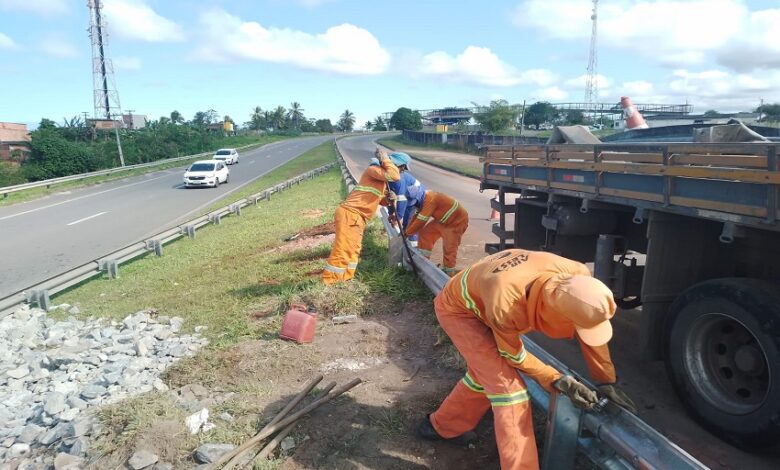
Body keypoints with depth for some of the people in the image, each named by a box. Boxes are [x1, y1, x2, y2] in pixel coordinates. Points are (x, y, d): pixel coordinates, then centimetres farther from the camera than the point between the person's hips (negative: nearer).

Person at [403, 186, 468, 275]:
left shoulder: (430, 200, -33)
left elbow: (421, 220, -31)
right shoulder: (425, 199, -4)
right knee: (426, 233, 6)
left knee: (449, 248, -8)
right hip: (442, 220, 10)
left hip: (457, 221, -9)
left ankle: (448, 273, 8)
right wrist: (407, 230, -4)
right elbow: (417, 216, 2)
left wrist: (407, 233, -21)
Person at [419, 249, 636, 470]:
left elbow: (592, 328, -11)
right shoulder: (504, 305, -44)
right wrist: (557, 381, -22)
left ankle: (441, 426, 45)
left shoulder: (577, 275, -29)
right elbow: (514, 355, -21)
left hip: (482, 302, 7)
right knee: (508, 386, -15)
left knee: (485, 373, 22)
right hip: (458, 309, -7)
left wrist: (606, 381, -5)